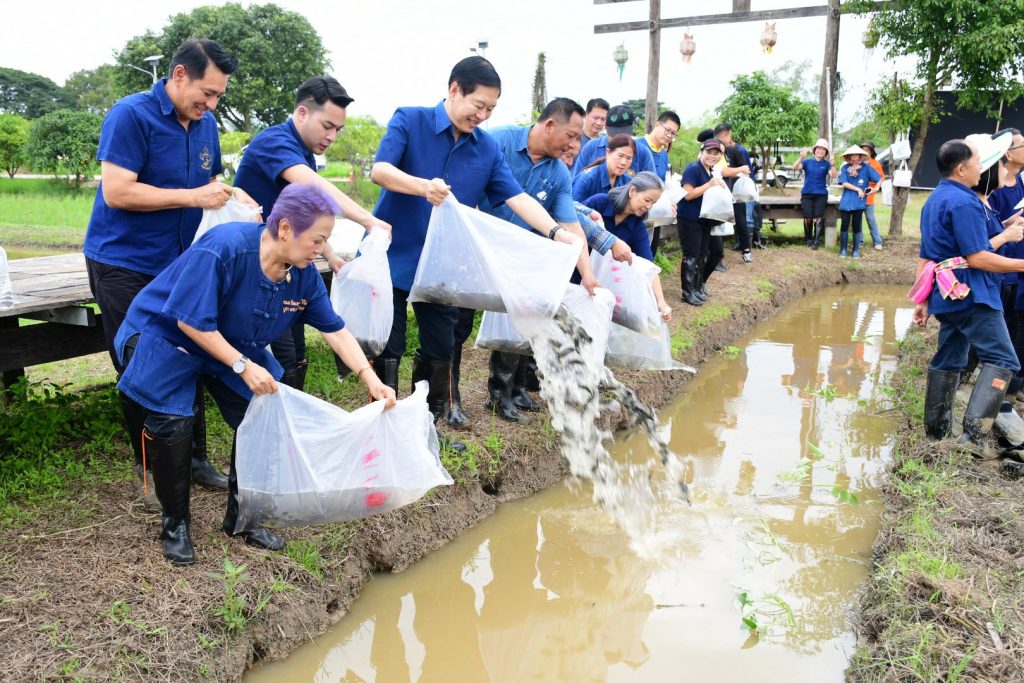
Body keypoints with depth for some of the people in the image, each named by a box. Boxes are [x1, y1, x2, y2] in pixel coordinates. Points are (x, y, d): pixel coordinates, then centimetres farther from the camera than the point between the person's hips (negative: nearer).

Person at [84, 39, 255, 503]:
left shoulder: (206, 123, 5)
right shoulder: (131, 115, -16)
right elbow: (116, 191, -23)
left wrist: (230, 195, -4)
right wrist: (193, 196, -23)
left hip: (179, 263, 6)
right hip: (124, 265, -6)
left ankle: (194, 459, 20)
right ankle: (150, 471, 16)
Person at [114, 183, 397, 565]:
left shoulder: (304, 274, -14)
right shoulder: (224, 250, -35)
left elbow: (335, 330, -9)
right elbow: (191, 322, -32)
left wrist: (371, 380, -18)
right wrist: (243, 366, -32)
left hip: (230, 345, 6)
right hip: (165, 337, -6)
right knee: (173, 427, -20)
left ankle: (241, 518, 15)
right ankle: (175, 524, 5)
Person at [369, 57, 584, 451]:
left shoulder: (488, 149, 2)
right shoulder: (409, 121, -9)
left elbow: (518, 197, -4)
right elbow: (380, 170, -21)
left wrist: (556, 232, -19)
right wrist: (423, 186, -41)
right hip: (393, 256, -4)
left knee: (439, 351, 12)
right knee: (388, 350, 3)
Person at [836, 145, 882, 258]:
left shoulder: (866, 167, 3)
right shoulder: (845, 167, 4)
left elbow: (880, 178, 6)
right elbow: (844, 183, -6)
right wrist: (858, 189, -10)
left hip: (859, 202, -1)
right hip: (845, 202, 1)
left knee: (857, 227, 3)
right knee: (844, 226, 2)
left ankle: (856, 250, 12)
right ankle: (843, 249, 11)